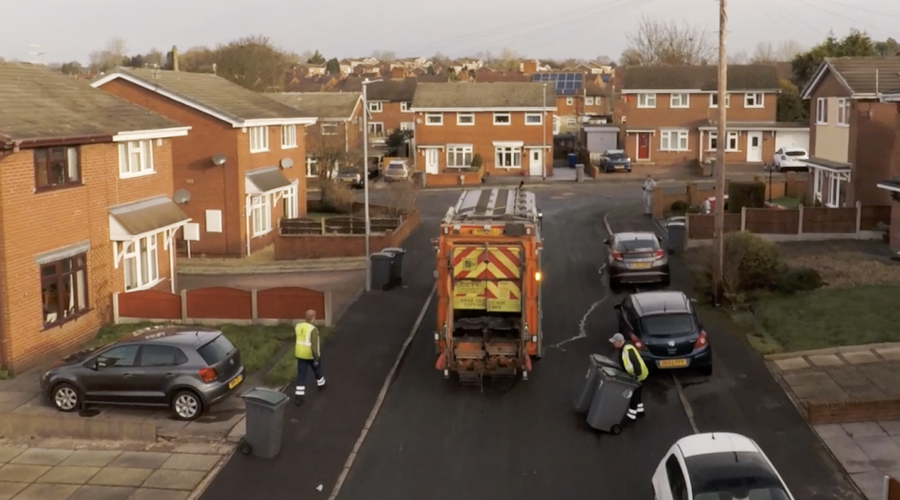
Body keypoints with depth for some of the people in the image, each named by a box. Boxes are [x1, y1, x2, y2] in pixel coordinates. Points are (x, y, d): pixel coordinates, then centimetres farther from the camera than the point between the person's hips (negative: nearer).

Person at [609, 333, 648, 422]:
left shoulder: (628, 349, -30)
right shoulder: (623, 348, 1)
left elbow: (636, 363, -32)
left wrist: (638, 376, -25)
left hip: (638, 375, -10)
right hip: (633, 374, 10)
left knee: (633, 395, 2)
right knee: (636, 393, 24)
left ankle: (631, 416, 14)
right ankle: (640, 411, 40)